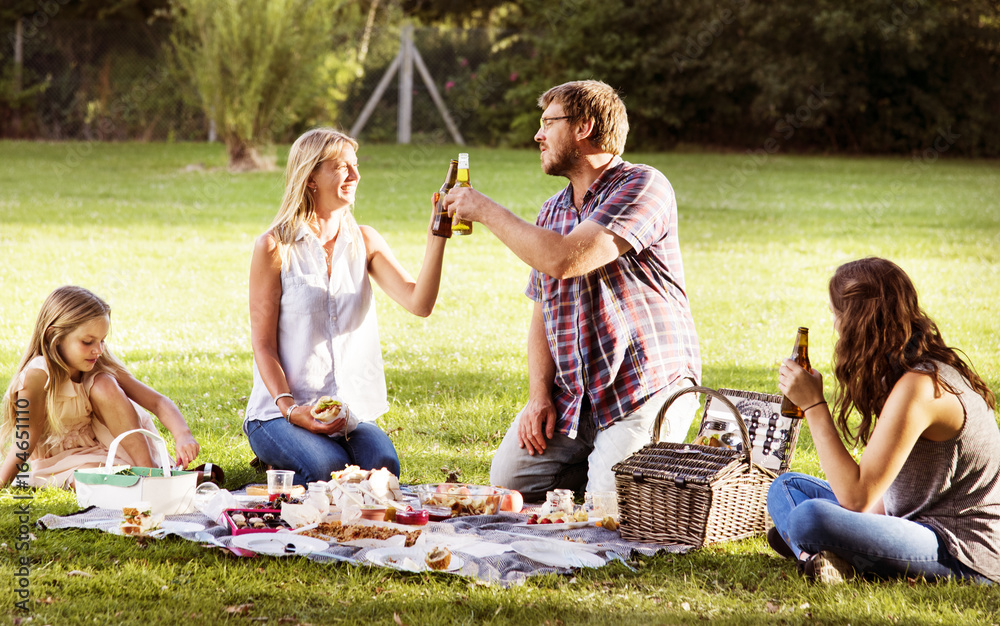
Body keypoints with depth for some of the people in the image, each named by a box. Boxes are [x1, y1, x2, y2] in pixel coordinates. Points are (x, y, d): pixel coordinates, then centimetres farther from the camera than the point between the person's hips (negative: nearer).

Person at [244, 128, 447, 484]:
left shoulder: (364, 242, 10)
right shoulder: (274, 247, -3)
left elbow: (419, 304, -5)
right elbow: (263, 345, -3)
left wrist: (437, 236, -17)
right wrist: (291, 409, -17)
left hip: (351, 413, 3)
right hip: (278, 413, -3)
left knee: (383, 466, -27)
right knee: (329, 469, -31)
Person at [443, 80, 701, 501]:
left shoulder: (642, 186, -11)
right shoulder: (552, 213, 15)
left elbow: (564, 260, -23)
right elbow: (541, 316, 16)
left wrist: (486, 211, -13)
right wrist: (539, 395, -1)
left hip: (645, 390, -7)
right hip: (569, 398, 7)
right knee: (506, 481, -5)